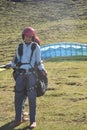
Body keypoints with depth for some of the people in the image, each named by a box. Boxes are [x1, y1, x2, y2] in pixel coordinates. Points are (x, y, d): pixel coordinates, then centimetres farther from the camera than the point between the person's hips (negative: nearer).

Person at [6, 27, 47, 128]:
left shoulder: (36, 47, 4)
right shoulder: (20, 47, 13)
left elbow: (38, 62, 5)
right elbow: (16, 61, 13)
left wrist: (42, 69, -11)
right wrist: (10, 65, -4)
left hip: (31, 75, -3)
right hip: (21, 75, 3)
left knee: (32, 98, -4)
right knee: (18, 98, 5)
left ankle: (33, 121, 3)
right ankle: (18, 119, 17)